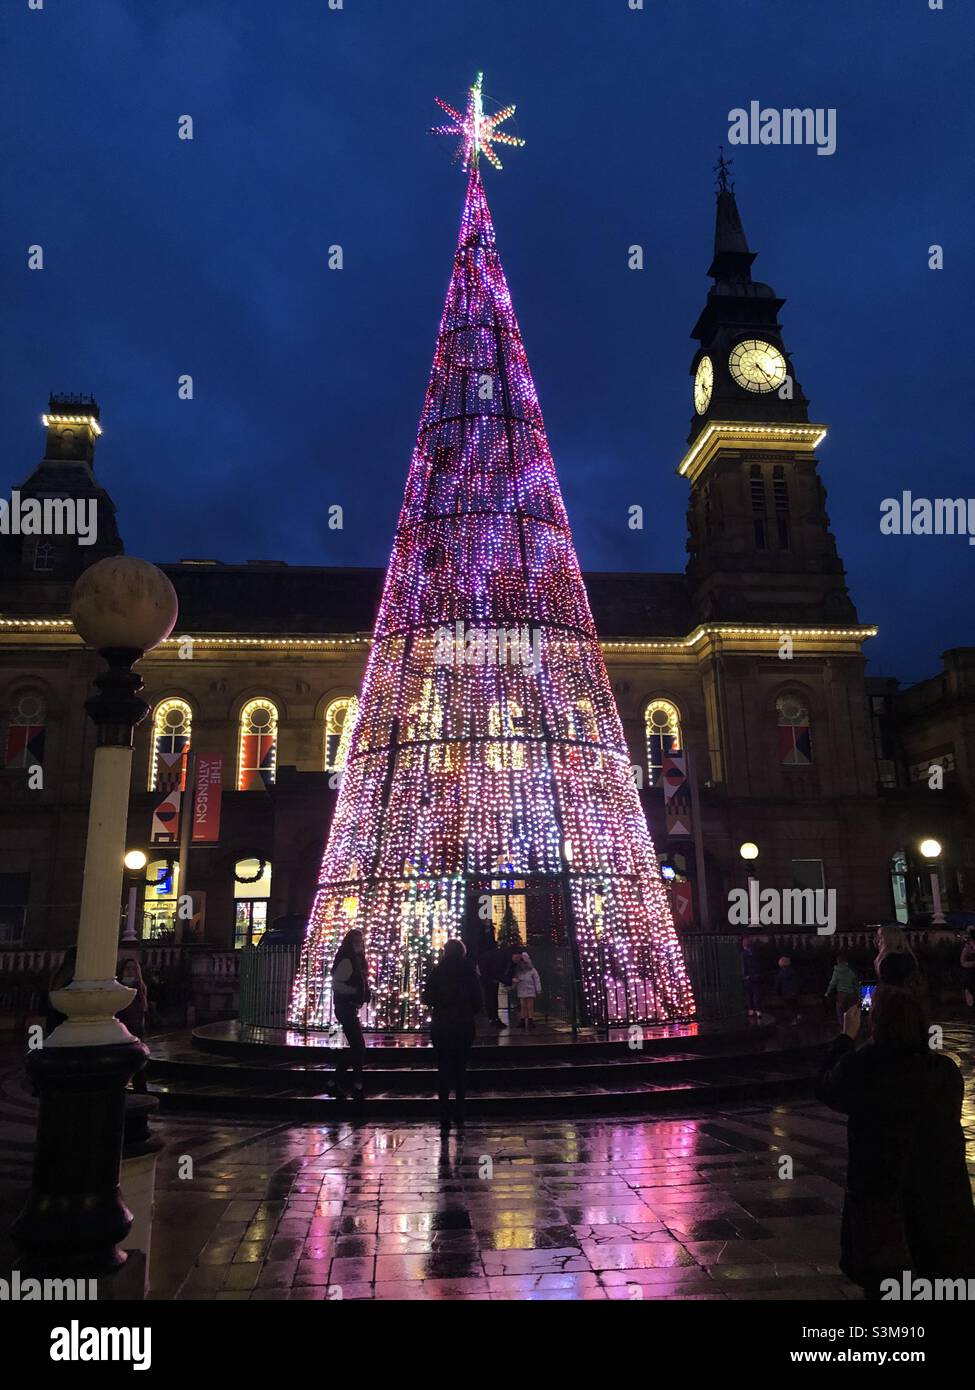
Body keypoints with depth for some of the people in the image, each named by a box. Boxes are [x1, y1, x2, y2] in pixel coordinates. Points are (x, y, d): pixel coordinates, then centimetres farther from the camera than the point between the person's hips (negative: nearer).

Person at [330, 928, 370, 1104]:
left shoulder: (357, 960, 13)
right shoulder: (346, 960, -15)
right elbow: (336, 983, -22)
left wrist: (364, 994, 5)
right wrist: (355, 992, -20)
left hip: (351, 1008, 10)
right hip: (345, 1008, -10)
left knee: (355, 1047, 13)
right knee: (359, 1047, -9)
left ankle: (337, 1083, 20)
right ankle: (357, 1087, -2)